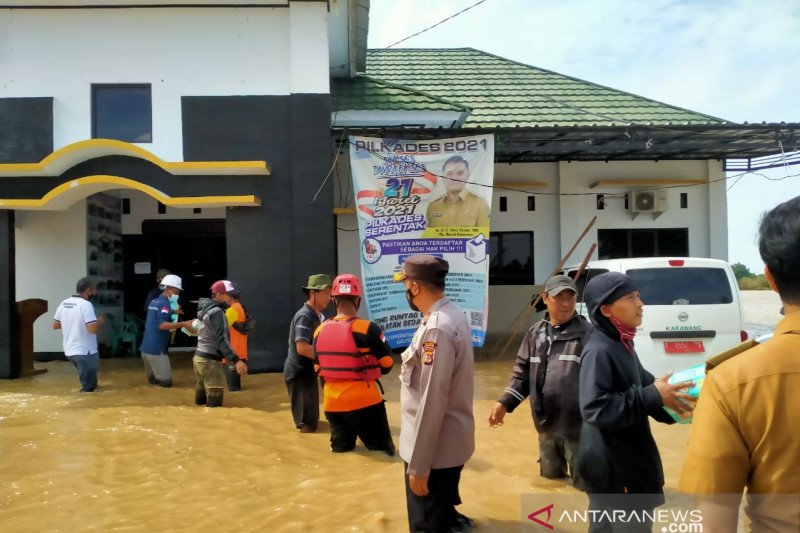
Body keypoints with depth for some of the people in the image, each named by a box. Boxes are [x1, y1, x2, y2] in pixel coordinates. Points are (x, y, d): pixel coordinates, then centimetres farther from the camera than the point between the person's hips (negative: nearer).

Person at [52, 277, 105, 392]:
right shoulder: (86, 305, -19)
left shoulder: (63, 304, 5)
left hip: (69, 351, 8)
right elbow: (93, 329, -27)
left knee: (88, 382, 28)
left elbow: (55, 325, 16)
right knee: (88, 388, 3)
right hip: (85, 352, -8)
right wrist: (99, 322, -7)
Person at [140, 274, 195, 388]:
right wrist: (183, 324, -32)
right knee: (166, 382, -5)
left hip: (146, 347, 9)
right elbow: (162, 325, -28)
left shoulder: (155, 301, 15)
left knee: (152, 379, 20)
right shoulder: (164, 303, -13)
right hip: (156, 349, -9)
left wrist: (172, 313, 26)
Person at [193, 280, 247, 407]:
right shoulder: (216, 311, -15)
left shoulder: (206, 309, 15)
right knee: (214, 403, -8)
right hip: (210, 360, -10)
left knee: (200, 401, 15)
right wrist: (236, 360, -31)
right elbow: (221, 340, -24)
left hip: (199, 357, 10)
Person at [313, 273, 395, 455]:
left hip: (331, 401, 5)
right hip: (363, 400, -5)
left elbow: (319, 367, 10)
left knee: (340, 451, 19)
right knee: (382, 451, 7)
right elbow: (387, 364, -8)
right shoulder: (367, 329, -16)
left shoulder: (320, 331, 0)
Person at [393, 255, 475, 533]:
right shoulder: (453, 314, 5)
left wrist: (418, 465, -22)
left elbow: (432, 401, -27)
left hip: (434, 449, -9)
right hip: (450, 442, 9)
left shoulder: (436, 329, -26)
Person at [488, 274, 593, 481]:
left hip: (578, 426, -5)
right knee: (550, 477, 21)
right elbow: (522, 372, 11)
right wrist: (504, 403, 2)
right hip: (546, 425, 5)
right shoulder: (535, 333, 6)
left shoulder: (587, 333, -10)